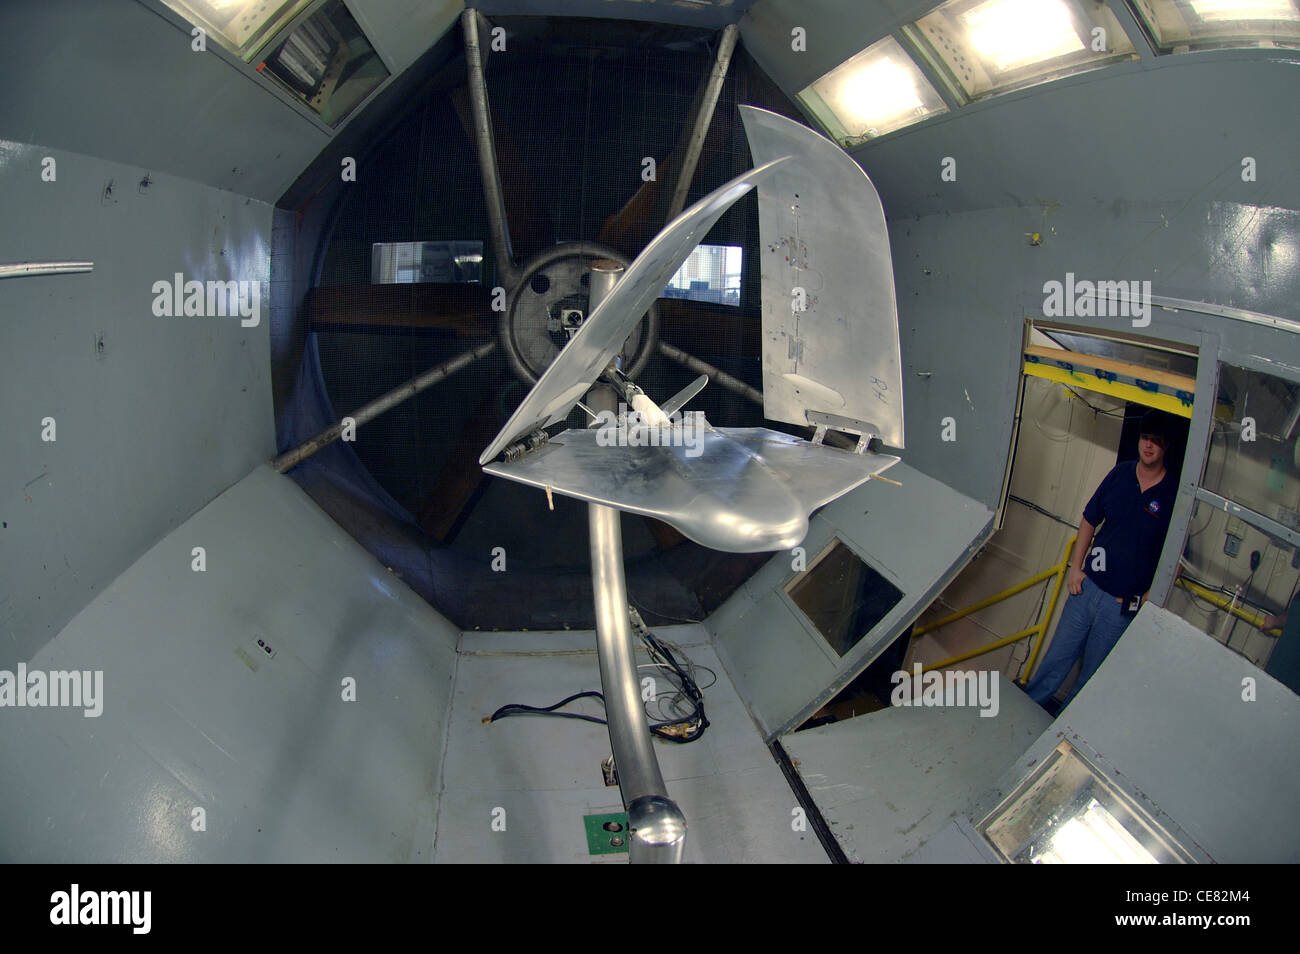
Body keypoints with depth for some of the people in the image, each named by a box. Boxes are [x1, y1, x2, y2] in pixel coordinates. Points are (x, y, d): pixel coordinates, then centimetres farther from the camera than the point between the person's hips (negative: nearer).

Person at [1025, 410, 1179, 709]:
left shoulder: (1174, 494, -10)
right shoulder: (1120, 474, 1)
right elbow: (1090, 521, 10)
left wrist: (1148, 598, -10)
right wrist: (1075, 567, 5)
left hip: (1124, 603, -3)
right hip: (1088, 585, 3)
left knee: (1093, 671, 10)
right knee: (1058, 654, 12)